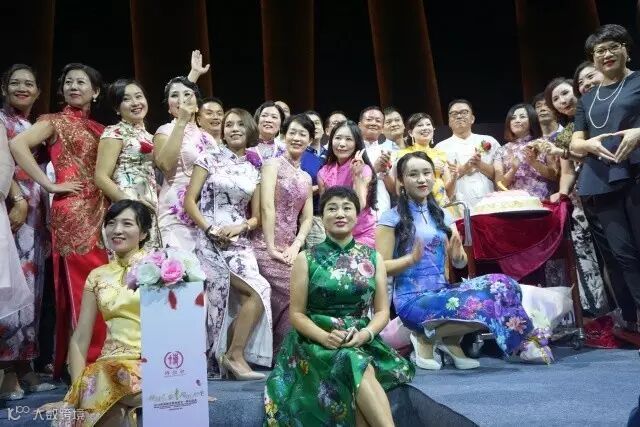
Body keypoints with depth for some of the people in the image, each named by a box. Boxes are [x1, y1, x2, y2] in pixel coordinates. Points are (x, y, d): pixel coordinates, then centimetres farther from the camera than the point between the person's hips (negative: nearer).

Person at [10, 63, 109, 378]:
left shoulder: (100, 129, 21)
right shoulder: (54, 122, 6)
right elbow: (17, 144, -11)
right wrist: (50, 185, -13)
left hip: (101, 210, 6)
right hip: (72, 210, -5)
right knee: (81, 286, -9)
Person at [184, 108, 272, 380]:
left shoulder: (253, 170, 14)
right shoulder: (209, 159, 3)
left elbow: (256, 216, 13)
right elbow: (189, 201, -3)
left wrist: (240, 226, -8)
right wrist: (210, 229, -15)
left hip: (239, 243, 4)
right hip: (210, 241, -4)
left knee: (251, 296, -12)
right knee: (258, 293, -15)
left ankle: (233, 354, 4)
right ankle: (234, 355, 0)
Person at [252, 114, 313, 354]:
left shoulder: (306, 178, 17)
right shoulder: (273, 165, -3)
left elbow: (307, 218, 13)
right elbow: (267, 208, -12)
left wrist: (295, 247, -3)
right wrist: (271, 247, -18)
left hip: (291, 249, 6)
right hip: (268, 247, -6)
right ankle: (277, 353, 5)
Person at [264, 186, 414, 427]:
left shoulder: (373, 258, 10)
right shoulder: (306, 259, 3)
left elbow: (382, 311, 8)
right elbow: (297, 314, 1)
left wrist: (366, 334, -14)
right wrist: (324, 337, -18)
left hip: (361, 342, 2)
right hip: (316, 343, -2)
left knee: (359, 385, -33)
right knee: (358, 369, -33)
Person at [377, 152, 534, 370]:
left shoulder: (442, 216, 14)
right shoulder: (392, 218, -3)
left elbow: (460, 263, 13)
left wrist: (457, 255, -10)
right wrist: (412, 258, -23)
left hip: (443, 291, 6)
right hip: (412, 299, -6)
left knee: (503, 285, -14)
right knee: (479, 306, -28)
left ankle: (450, 341, 1)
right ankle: (427, 337, -2)